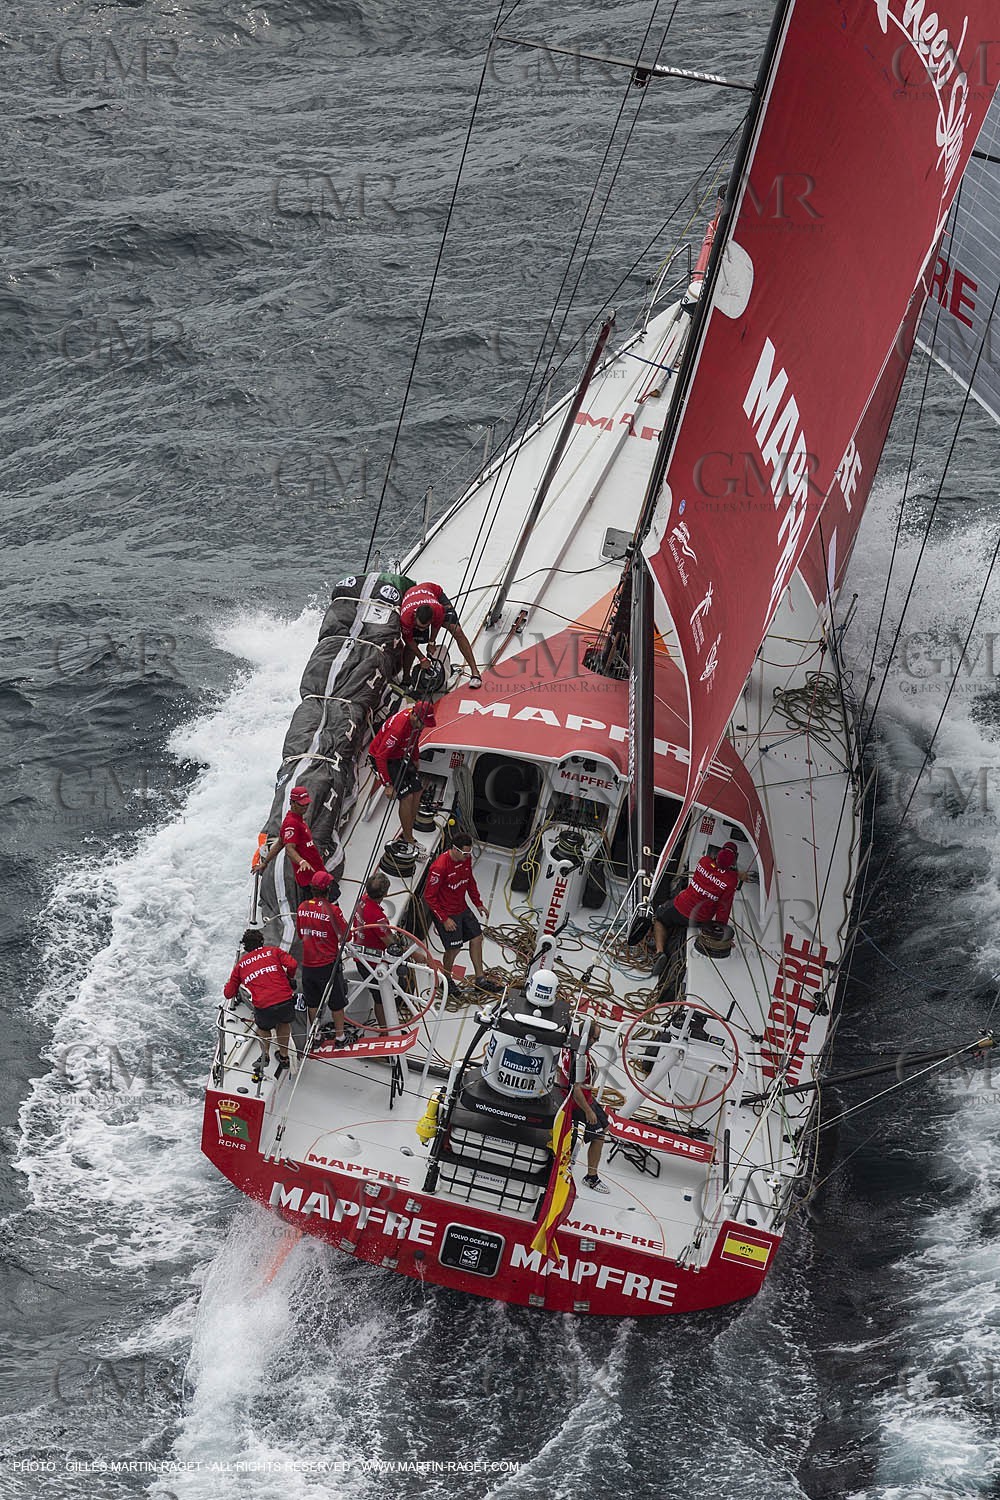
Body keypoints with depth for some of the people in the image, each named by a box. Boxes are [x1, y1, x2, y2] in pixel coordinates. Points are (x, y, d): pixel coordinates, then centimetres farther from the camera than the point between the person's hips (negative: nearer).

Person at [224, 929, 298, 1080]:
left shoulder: (240, 965, 19)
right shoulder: (273, 951, 15)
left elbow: (229, 994, 23)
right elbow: (292, 964, -2)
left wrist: (227, 985, 47)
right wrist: (289, 977, 20)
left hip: (263, 1008, 0)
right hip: (285, 1002, 0)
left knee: (263, 1027, 34)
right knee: (284, 1022, 34)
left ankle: (265, 1054, 19)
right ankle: (284, 1056, 36)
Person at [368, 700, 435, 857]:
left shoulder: (417, 721, -12)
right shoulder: (398, 728, -37)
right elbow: (381, 757, -32)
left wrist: (416, 759, 23)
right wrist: (388, 785, -30)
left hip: (401, 756, 8)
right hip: (382, 759, -8)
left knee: (417, 792, 3)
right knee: (407, 796, -14)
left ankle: (407, 836, 14)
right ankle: (408, 842, -4)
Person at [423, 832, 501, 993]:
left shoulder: (466, 858, -6)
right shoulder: (439, 867, -29)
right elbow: (429, 896, -22)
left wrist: (478, 903, 14)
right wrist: (444, 919, -19)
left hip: (462, 908, 8)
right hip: (446, 913, -8)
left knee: (477, 938, 12)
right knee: (454, 948, 0)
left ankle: (480, 979, 25)